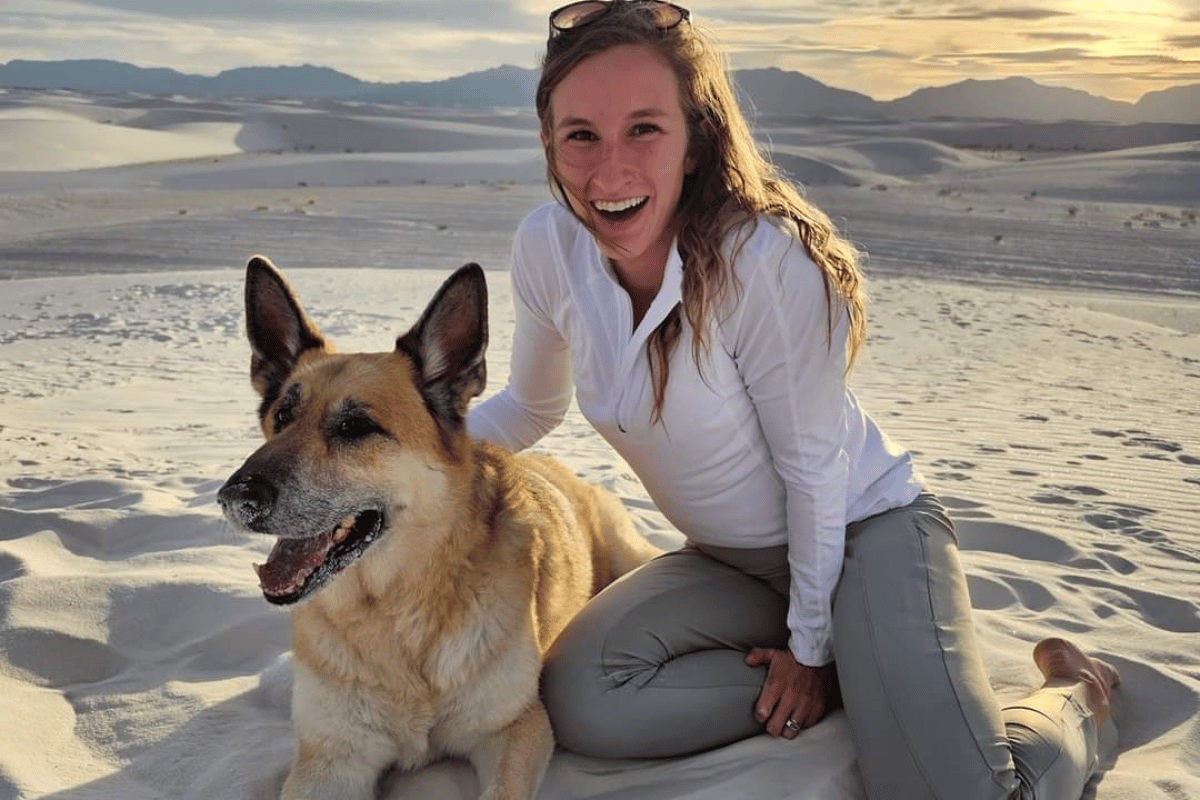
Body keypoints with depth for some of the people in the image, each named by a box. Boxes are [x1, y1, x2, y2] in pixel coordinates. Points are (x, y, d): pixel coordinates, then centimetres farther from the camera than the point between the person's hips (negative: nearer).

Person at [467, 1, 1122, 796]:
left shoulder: (767, 260, -29)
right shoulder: (546, 248, -13)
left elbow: (814, 466, -18)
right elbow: (531, 406, 6)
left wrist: (811, 645, -9)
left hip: (864, 526, -5)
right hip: (732, 561, 6)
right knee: (580, 701, -20)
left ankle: (1073, 697, 11)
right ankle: (856, 685, 1)